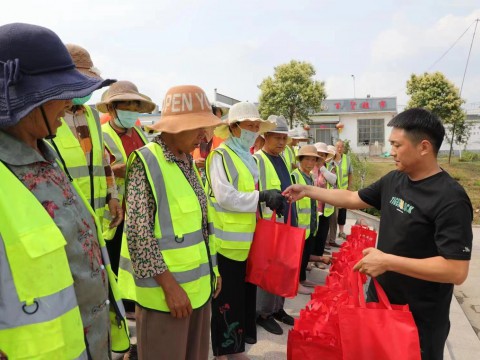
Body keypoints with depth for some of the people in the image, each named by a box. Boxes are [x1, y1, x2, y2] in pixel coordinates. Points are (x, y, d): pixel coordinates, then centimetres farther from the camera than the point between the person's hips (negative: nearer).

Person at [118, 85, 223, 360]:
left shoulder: (188, 162, 8)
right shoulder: (146, 162, -14)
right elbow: (138, 233, -18)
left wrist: (212, 269, 13)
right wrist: (169, 285, -18)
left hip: (198, 284, 7)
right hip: (165, 288, -7)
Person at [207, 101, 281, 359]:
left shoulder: (248, 158, 14)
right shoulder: (221, 155, -11)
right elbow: (225, 197, -23)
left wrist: (269, 201, 4)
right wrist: (262, 196, -24)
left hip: (247, 241, 8)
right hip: (227, 242, -8)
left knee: (244, 297, 17)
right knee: (227, 300, 4)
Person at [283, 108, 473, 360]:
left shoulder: (450, 200, -24)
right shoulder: (393, 180, -1)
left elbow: (457, 271, -28)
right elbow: (353, 199, 10)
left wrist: (387, 261, -28)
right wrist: (307, 191, 7)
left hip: (419, 319, -7)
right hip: (380, 300, 7)